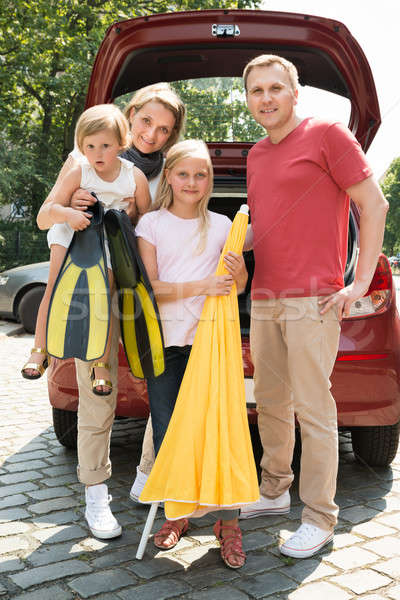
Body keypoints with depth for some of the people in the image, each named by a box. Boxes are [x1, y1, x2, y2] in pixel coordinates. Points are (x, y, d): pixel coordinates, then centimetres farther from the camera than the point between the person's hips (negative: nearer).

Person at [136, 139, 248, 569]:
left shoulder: (221, 225, 9)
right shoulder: (151, 224, 4)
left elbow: (239, 286, 15)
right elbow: (148, 287, -5)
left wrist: (238, 271, -9)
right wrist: (200, 286, -17)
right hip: (164, 340, 0)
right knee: (166, 432, 3)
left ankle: (228, 521, 5)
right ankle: (175, 513, 21)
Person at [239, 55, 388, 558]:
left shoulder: (326, 134, -2)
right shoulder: (256, 155, 19)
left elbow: (373, 204, -6)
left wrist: (361, 282, -11)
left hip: (313, 300, -7)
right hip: (263, 299, 7)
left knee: (312, 408, -5)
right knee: (270, 401, 13)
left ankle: (319, 519, 7)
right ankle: (273, 492, 29)